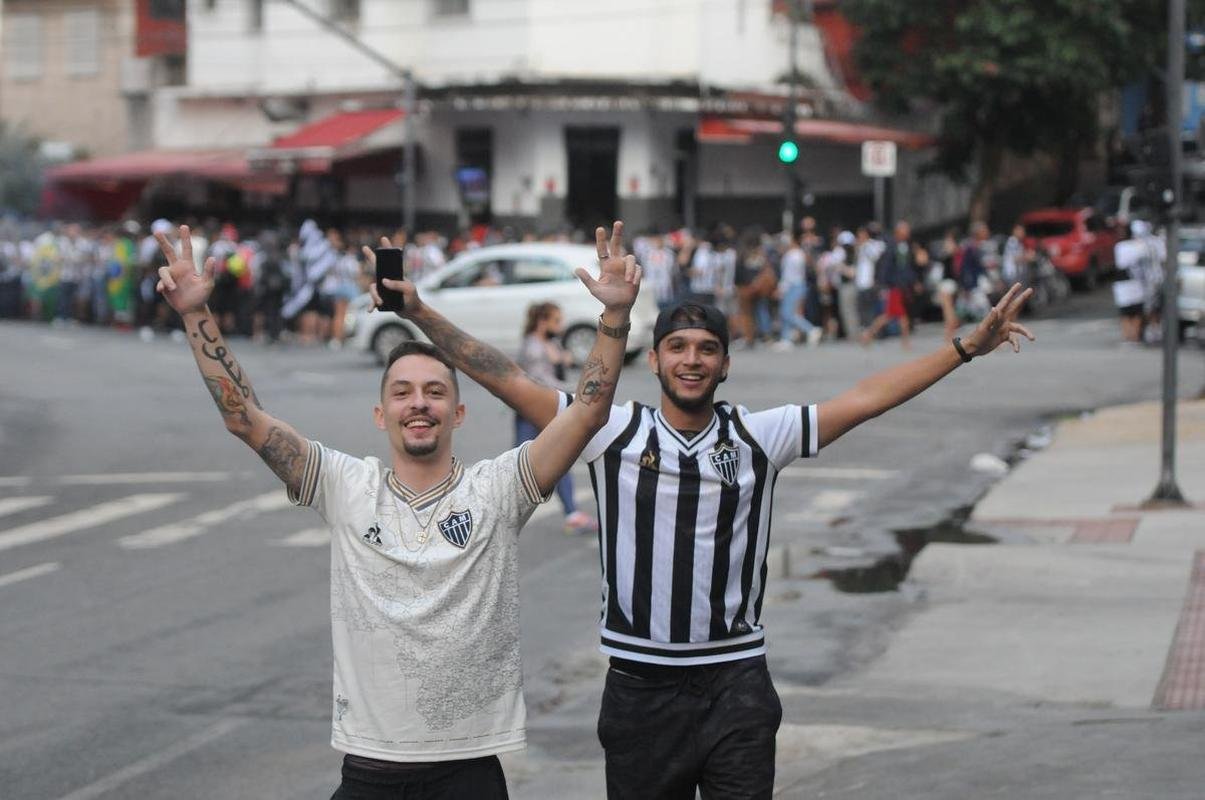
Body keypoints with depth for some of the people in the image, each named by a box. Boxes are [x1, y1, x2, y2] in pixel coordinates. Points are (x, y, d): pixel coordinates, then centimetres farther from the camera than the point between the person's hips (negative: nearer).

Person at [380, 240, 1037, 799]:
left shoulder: (760, 437, 2)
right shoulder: (614, 433, 0)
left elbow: (866, 399, 1)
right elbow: (507, 380, -4)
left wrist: (967, 347, -3)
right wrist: (420, 314, -10)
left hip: (736, 681, 0)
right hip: (640, 683, 0)